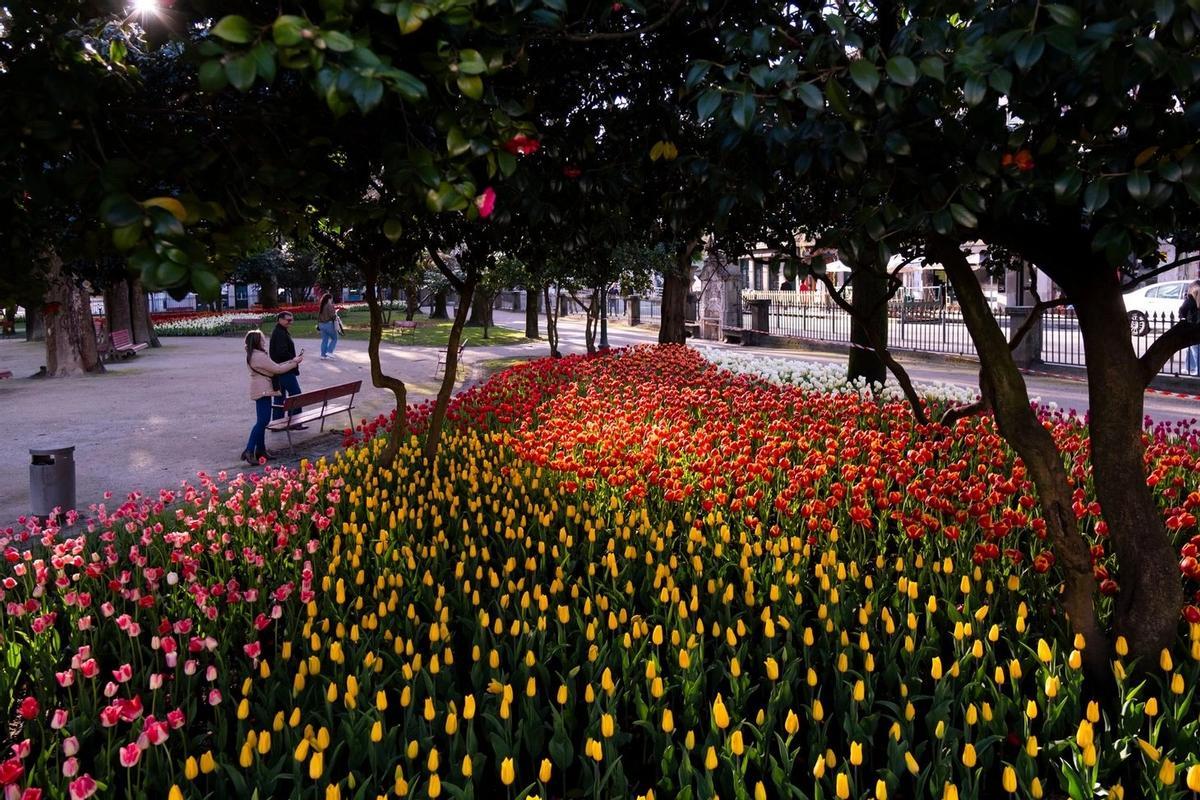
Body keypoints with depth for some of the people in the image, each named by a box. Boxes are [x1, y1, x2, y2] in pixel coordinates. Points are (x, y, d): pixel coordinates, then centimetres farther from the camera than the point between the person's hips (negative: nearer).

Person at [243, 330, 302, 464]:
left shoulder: (256, 355, 14)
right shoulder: (260, 356, -19)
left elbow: (274, 366, 15)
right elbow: (277, 369, -16)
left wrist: (291, 361, 10)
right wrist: (295, 363, -6)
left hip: (262, 391, 11)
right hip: (262, 391, -11)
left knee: (263, 421, 12)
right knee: (262, 421, -12)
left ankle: (260, 449, 17)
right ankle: (249, 451, -15)